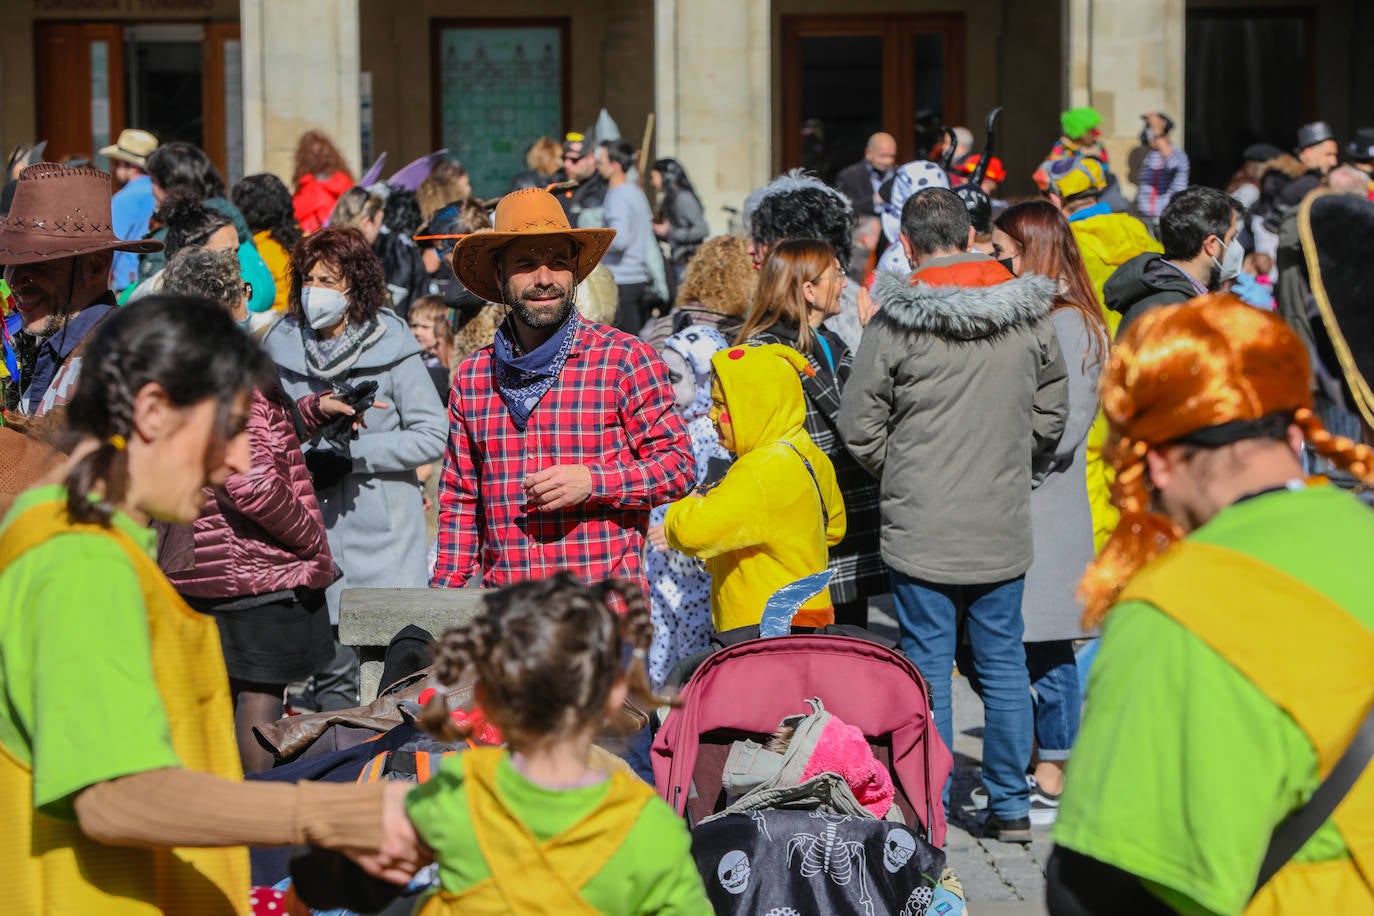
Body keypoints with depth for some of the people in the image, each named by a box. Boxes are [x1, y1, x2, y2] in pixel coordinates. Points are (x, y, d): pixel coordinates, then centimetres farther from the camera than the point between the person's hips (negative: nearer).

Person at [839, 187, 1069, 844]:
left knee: (927, 665, 4)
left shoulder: (896, 323, -11)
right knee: (1002, 662, 12)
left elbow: (859, 424, -6)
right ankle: (1011, 807, 17)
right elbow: (1051, 412, 11)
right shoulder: (1030, 315, 1)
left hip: (921, 526, -3)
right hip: (1004, 527, 3)